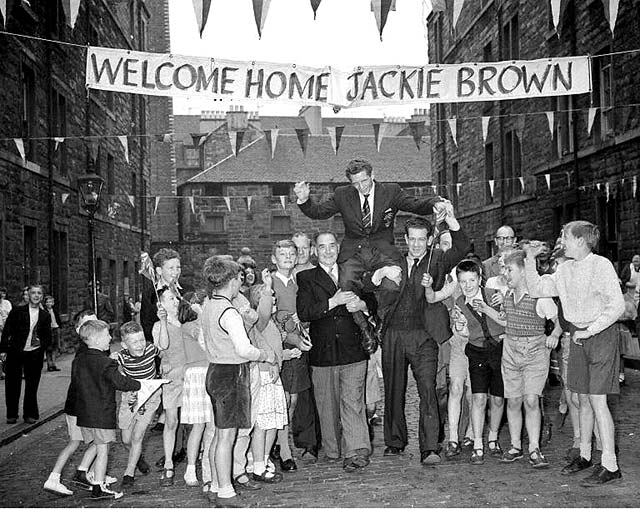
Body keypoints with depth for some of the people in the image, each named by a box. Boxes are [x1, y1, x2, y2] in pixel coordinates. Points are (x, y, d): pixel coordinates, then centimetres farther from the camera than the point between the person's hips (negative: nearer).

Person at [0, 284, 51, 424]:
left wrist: (41, 343, -9)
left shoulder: (45, 316, 7)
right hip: (15, 353, -1)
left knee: (32, 386, 5)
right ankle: (11, 415, 17)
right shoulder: (17, 311, 1)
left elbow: (48, 337, 12)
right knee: (12, 385, 4)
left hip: (34, 355, 1)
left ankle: (30, 414, 17)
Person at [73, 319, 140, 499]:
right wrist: (140, 384, -4)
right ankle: (99, 488, 5)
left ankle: (98, 480, 24)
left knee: (95, 447, 18)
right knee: (103, 450, 1)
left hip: (84, 413, 8)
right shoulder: (105, 362, -18)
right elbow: (120, 382, -17)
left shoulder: (78, 360, 7)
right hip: (102, 414, -8)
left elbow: (75, 382, 17)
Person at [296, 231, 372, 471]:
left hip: (353, 351, 0)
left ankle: (356, 452, -9)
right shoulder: (305, 278, 4)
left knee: (353, 403, -7)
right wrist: (334, 302, -18)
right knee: (327, 405, 9)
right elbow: (303, 312, -10)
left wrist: (362, 305, -5)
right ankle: (333, 450, 24)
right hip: (322, 352, 0)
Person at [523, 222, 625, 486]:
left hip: (600, 335, -7)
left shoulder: (601, 265, -13)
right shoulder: (565, 269, 8)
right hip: (578, 336, 7)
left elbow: (617, 306, -17)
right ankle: (585, 456, 23)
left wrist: (590, 330, -18)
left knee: (597, 399, -9)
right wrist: (530, 259, 4)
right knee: (584, 399, 12)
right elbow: (537, 289, 10)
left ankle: (610, 466, -4)